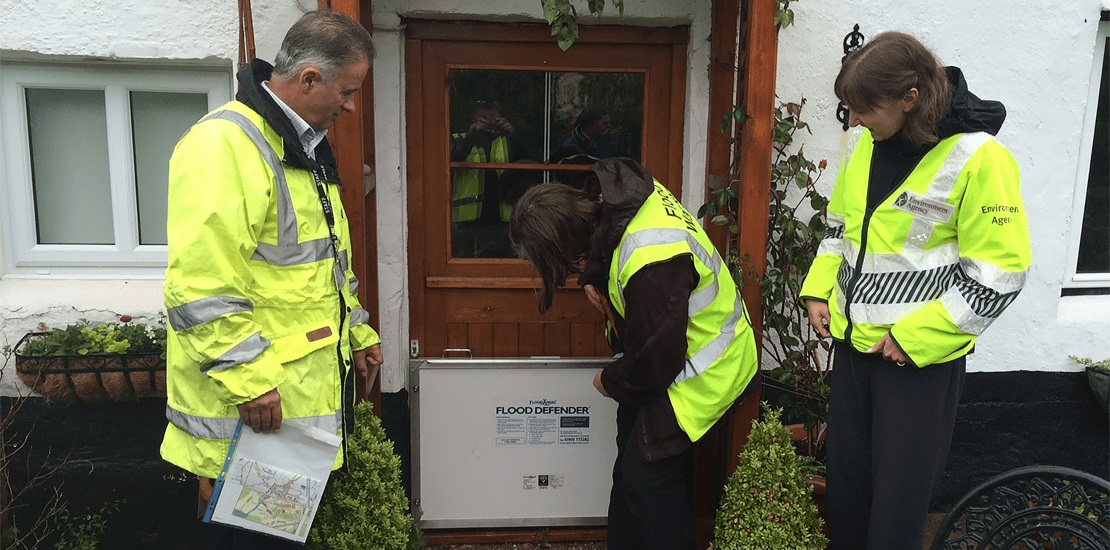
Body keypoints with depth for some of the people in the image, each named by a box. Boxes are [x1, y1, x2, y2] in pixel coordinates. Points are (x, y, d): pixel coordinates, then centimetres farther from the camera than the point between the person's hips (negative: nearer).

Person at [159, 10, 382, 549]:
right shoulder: (223, 145, -19)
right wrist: (249, 379, -24)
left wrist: (356, 332, 23)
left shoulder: (305, 147, 14)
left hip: (306, 392, 9)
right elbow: (201, 287, -25)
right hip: (248, 403, -9)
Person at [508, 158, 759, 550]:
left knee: (649, 477, -8)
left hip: (703, 371, -9)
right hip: (669, 345, 10)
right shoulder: (615, 196, -10)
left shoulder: (650, 263, -37)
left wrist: (610, 381, -9)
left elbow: (657, 362, -28)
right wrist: (596, 280, -6)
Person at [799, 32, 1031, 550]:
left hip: (922, 355, -6)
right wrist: (818, 290, 4)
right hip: (853, 341, 6)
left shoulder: (978, 159, -16)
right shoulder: (866, 146, 4)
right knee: (844, 481, 17)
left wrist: (915, 337, -17)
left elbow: (996, 276, -16)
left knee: (897, 500, 5)